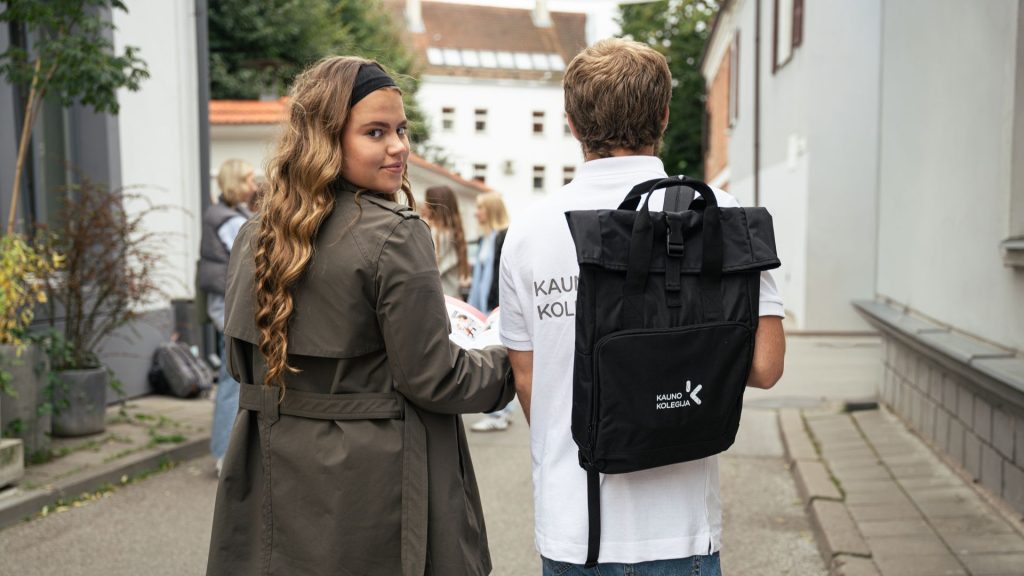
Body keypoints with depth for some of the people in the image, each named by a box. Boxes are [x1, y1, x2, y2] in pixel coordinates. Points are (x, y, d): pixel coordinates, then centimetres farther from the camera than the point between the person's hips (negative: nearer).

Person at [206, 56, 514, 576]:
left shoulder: (254, 239, 4)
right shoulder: (395, 236, -18)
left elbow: (243, 366, 13)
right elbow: (432, 379, -16)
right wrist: (505, 362, 1)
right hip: (373, 487, -7)